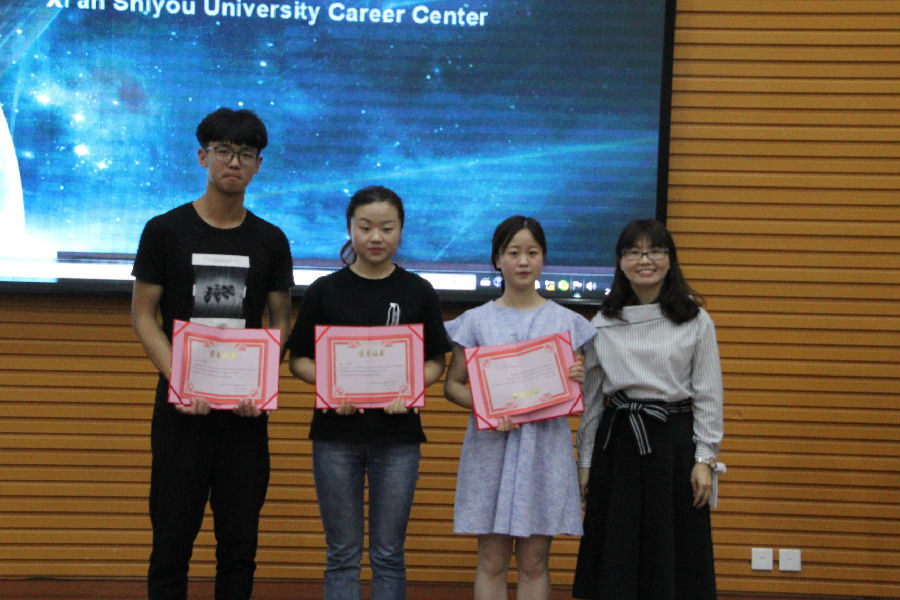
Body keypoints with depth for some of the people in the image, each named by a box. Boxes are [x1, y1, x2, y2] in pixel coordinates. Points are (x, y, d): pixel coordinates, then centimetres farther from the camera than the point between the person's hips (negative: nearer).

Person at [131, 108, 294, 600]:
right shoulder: (165, 231, 0)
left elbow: (280, 321, 10)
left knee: (239, 542, 7)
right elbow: (143, 315, -1)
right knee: (172, 538, 1)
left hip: (245, 409, 2)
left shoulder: (270, 241, 7)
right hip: (182, 408, -2)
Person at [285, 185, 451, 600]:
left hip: (397, 437, 0)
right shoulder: (324, 291, 2)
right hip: (336, 433, 0)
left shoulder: (418, 293, 3)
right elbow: (298, 360, 4)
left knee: (388, 554, 7)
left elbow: (436, 362, 7)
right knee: (342, 553, 5)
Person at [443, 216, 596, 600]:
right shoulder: (477, 320, 4)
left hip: (546, 444, 1)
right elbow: (453, 385, 4)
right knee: (492, 559, 3)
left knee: (535, 561, 4)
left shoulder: (566, 321, 7)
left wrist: (578, 381, -12)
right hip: (491, 446, 0)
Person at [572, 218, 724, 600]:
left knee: (673, 553, 3)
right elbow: (591, 396, 9)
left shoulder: (695, 321, -1)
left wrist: (705, 458, -6)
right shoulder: (603, 323, 5)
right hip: (617, 439, 2)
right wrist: (585, 460, 8)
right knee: (614, 552, 6)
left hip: (674, 439, -2)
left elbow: (708, 394, -1)